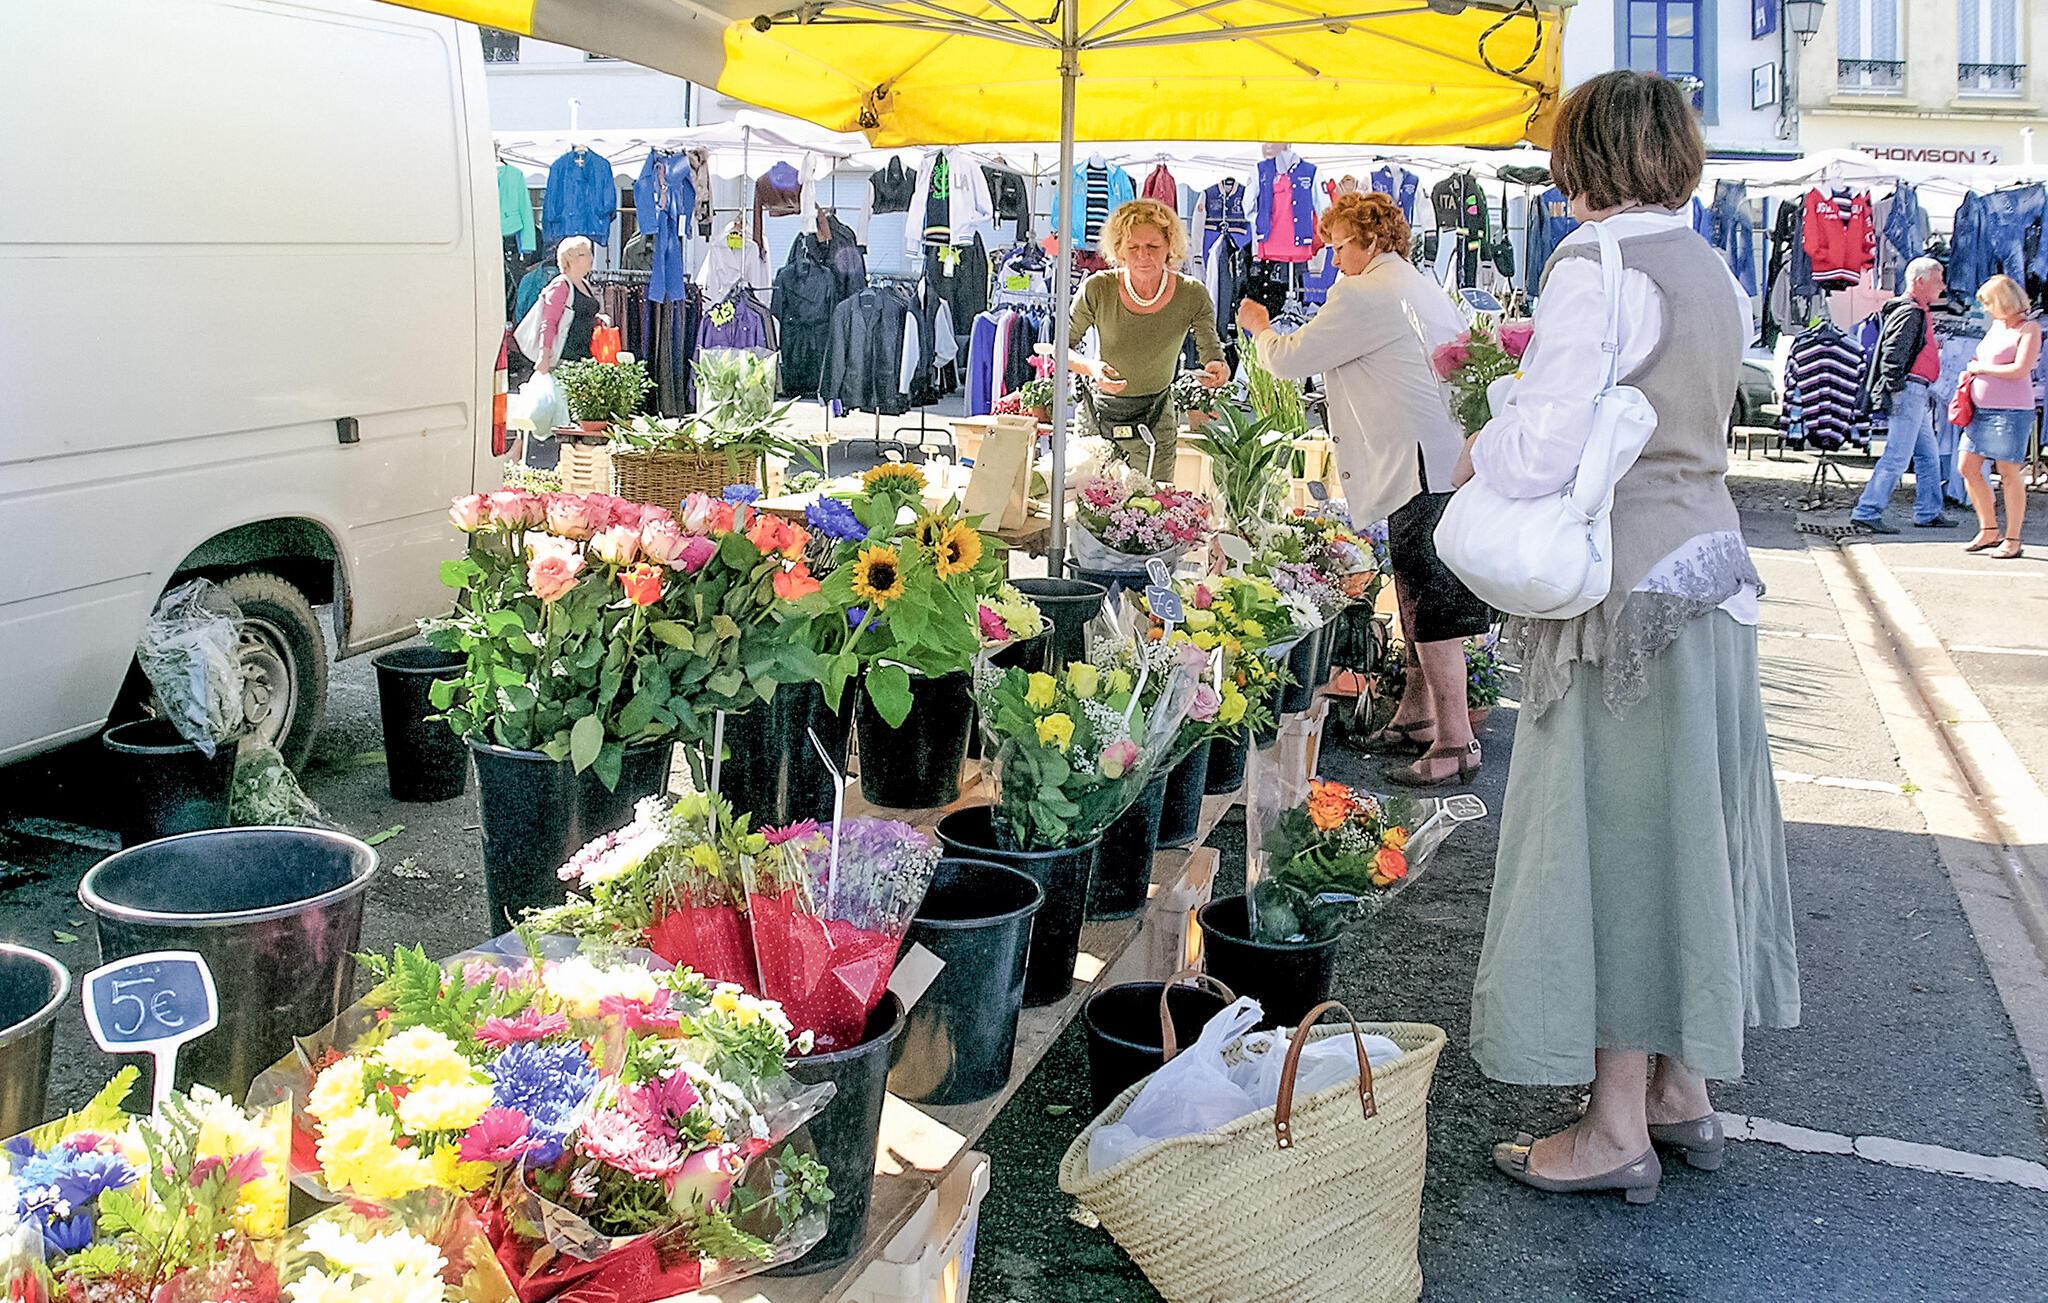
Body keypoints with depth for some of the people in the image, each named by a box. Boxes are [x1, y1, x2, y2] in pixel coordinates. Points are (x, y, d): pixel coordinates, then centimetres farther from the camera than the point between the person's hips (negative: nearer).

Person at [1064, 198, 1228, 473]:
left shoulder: (1192, 296, -13)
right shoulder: (1098, 290, -15)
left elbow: (1213, 356, -8)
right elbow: (1062, 347, -5)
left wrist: (1218, 371, -32)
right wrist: (1091, 368, -26)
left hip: (1156, 422, 1)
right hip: (1100, 417, 0)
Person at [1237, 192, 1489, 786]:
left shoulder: (1366, 295, -10)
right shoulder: (1421, 287, 21)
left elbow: (1290, 360, -6)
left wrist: (1259, 328, 15)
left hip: (1425, 466, -10)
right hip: (1449, 460, 10)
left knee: (1431, 607, -8)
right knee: (1419, 597, 16)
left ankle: (1455, 742, -6)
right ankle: (1415, 719, 25)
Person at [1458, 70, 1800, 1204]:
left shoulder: (1600, 269, -15)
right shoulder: (1713, 272, 12)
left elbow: (1541, 451, -22)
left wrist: (1473, 452, -2)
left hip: (1627, 595, -9)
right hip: (1707, 565, 9)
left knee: (1614, 838, -1)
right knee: (1680, 831, 16)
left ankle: (1617, 1129, 9)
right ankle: (1682, 1090, 28)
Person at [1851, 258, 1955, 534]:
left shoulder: (1918, 313, 19)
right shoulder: (1909, 313, -14)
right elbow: (1892, 354, -22)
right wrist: (1894, 389, -22)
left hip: (1918, 395, 11)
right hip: (1910, 390, -11)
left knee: (1929, 454, 15)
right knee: (1897, 457, -11)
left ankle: (1928, 513, 23)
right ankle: (1866, 513, -11)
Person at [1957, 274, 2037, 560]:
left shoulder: (2029, 328, -7)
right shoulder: (1996, 325, 16)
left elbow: (2020, 370, -18)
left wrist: (1982, 368, -9)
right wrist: (1970, 373, 9)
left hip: (2010, 410, -8)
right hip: (1981, 409, 8)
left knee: (2009, 474, -3)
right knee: (1968, 468, 5)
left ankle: (2012, 540, 4)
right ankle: (1989, 531, 17)